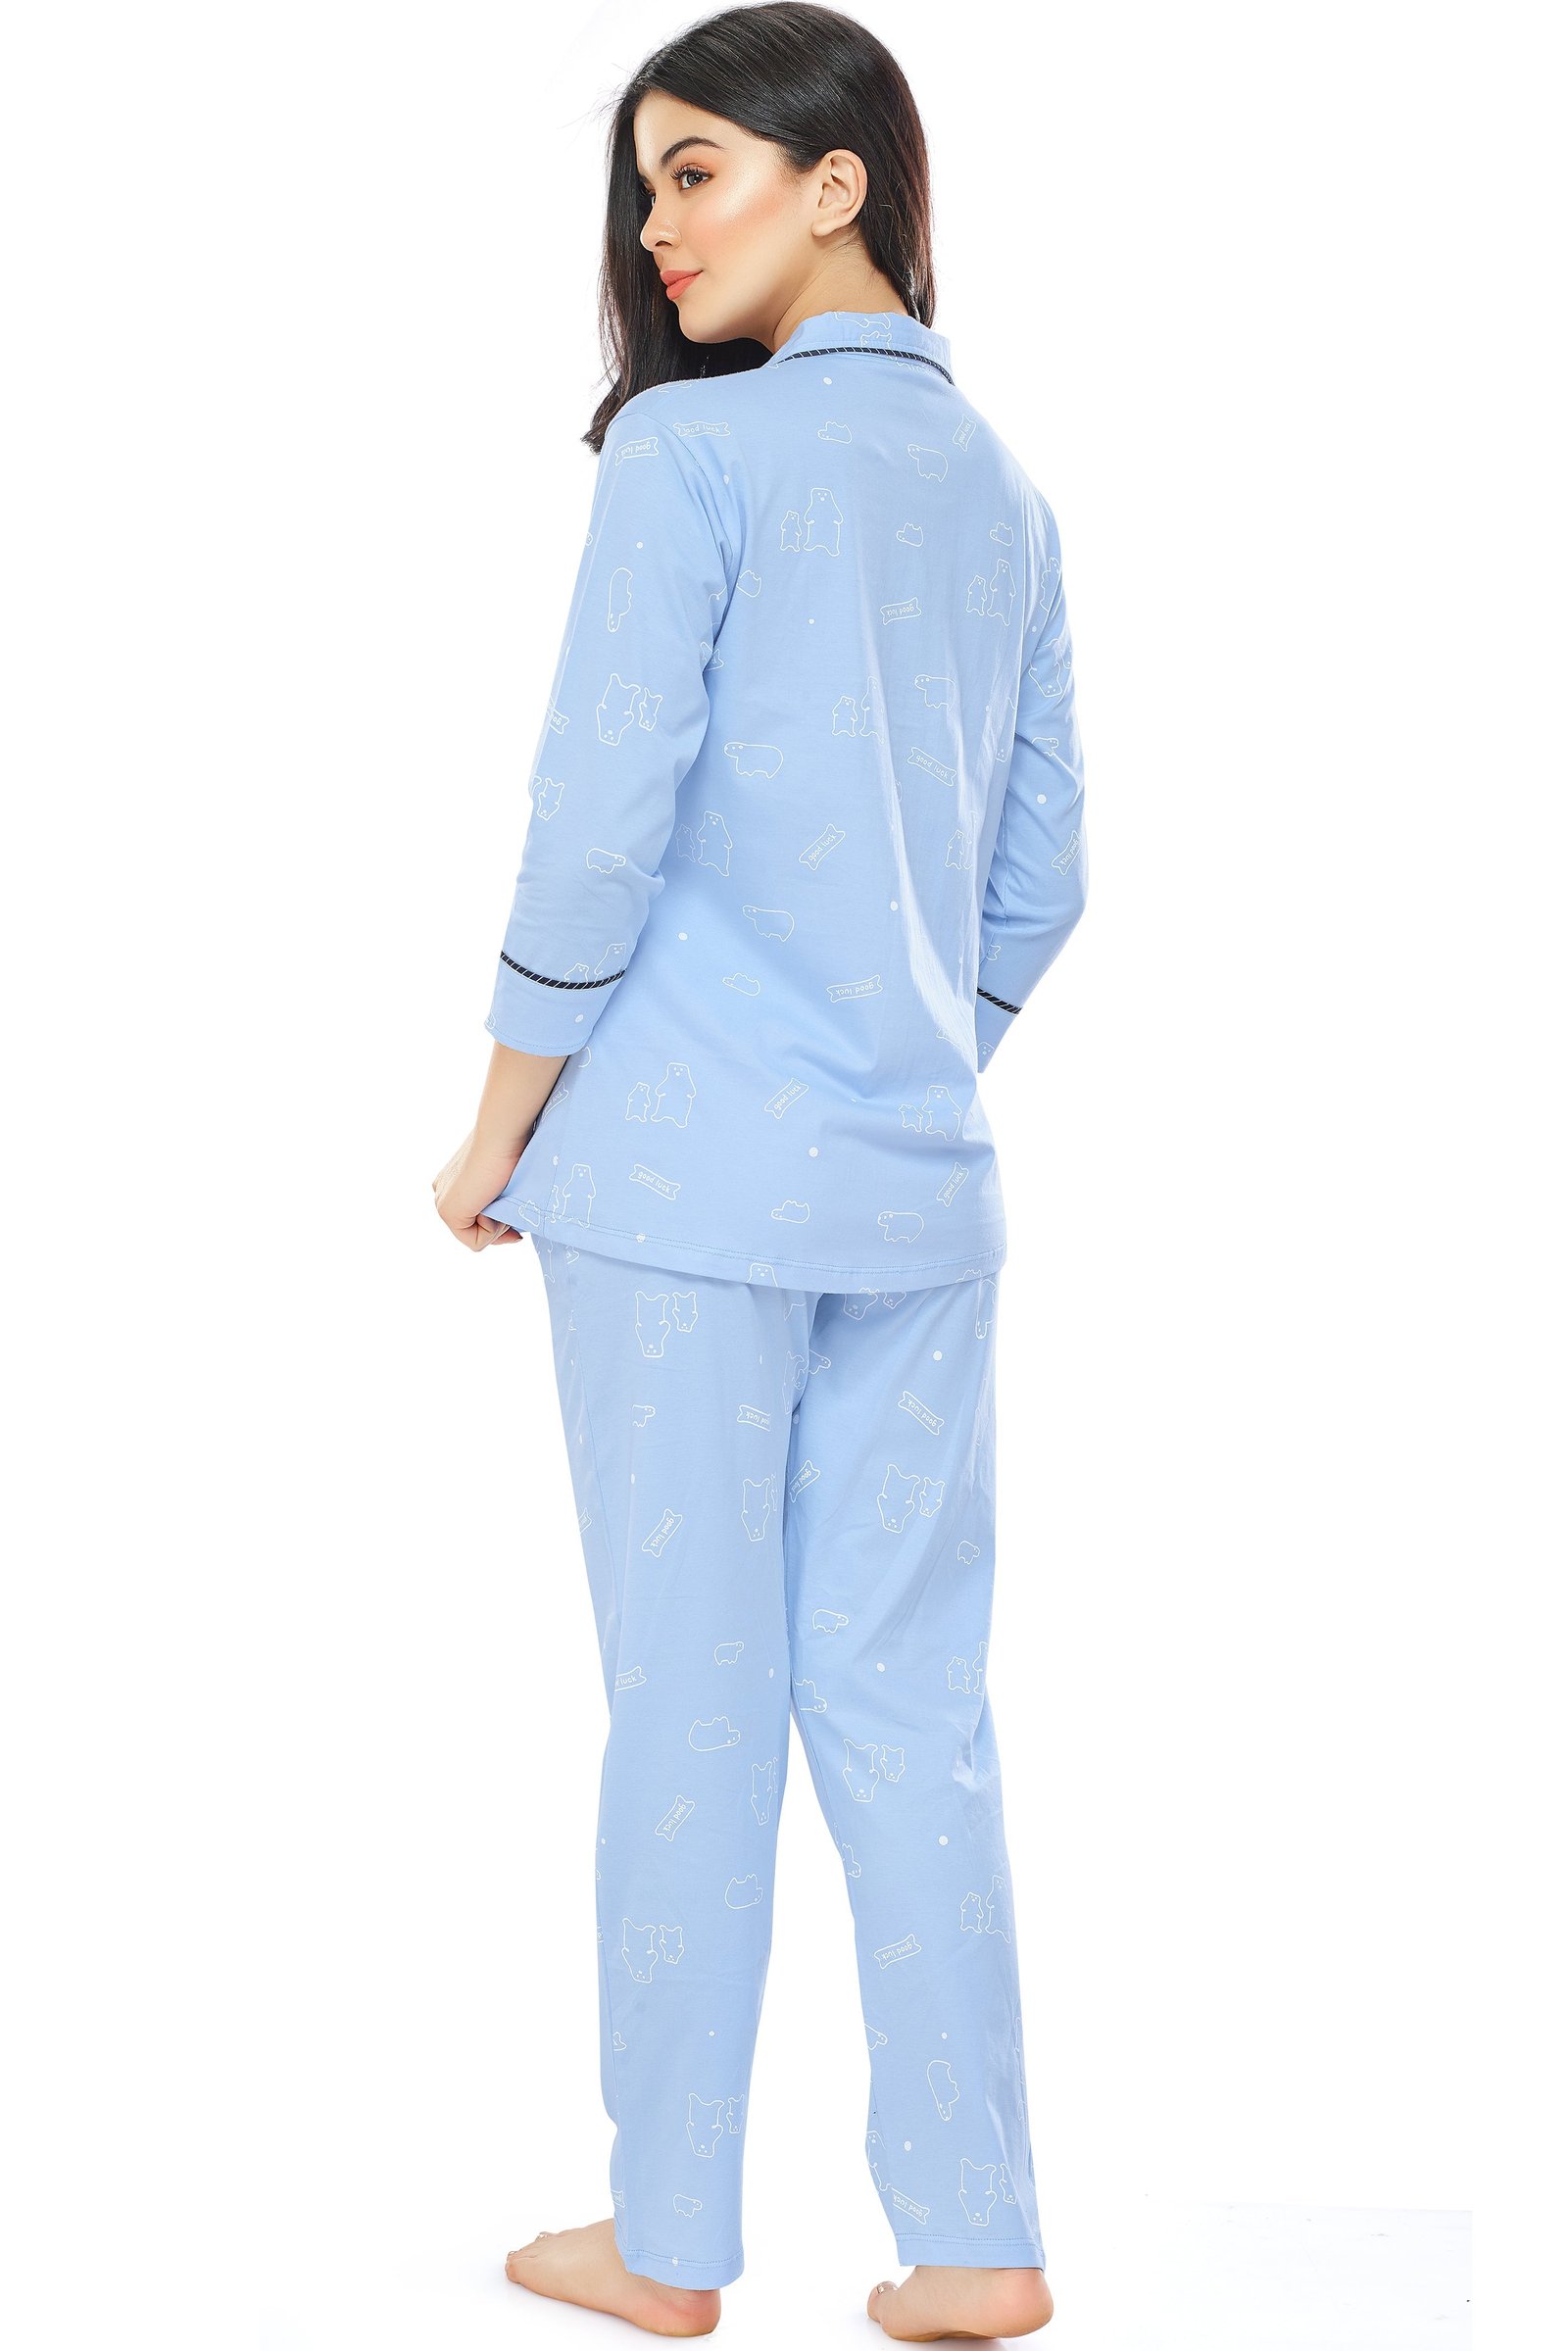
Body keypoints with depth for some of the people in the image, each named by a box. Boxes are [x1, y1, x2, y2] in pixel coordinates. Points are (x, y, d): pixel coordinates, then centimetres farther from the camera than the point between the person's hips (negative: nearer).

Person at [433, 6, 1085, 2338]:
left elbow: (601, 825, -12)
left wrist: (499, 1130, -2)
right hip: (920, 1188, 6)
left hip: (686, 1174, -6)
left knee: (692, 1702, 2)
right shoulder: (1007, 488, 11)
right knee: (908, 1701, 9)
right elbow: (1042, 879, 13)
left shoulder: (691, 448, -9)